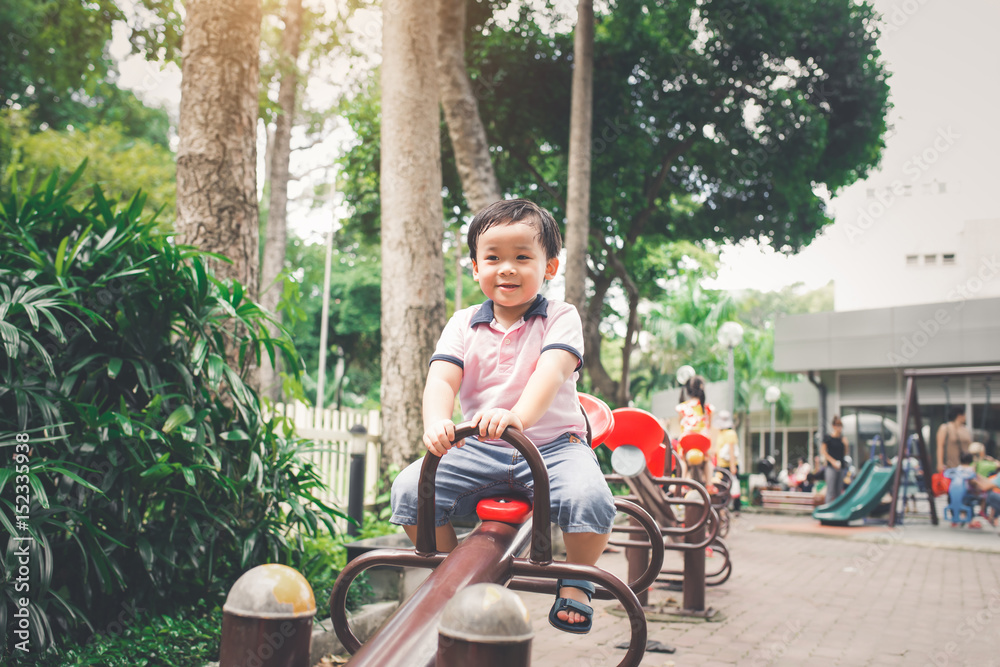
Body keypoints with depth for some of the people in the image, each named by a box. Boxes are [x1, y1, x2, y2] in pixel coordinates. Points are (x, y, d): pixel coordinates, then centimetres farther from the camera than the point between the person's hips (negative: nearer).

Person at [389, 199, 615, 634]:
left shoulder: (560, 317, -1)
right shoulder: (463, 324, 7)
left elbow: (552, 371, -20)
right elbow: (442, 378, -7)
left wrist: (518, 416, -42)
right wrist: (436, 423, -31)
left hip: (552, 444, -3)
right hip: (478, 449, 3)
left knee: (588, 497, -32)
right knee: (409, 488, -17)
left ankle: (575, 582, 1)